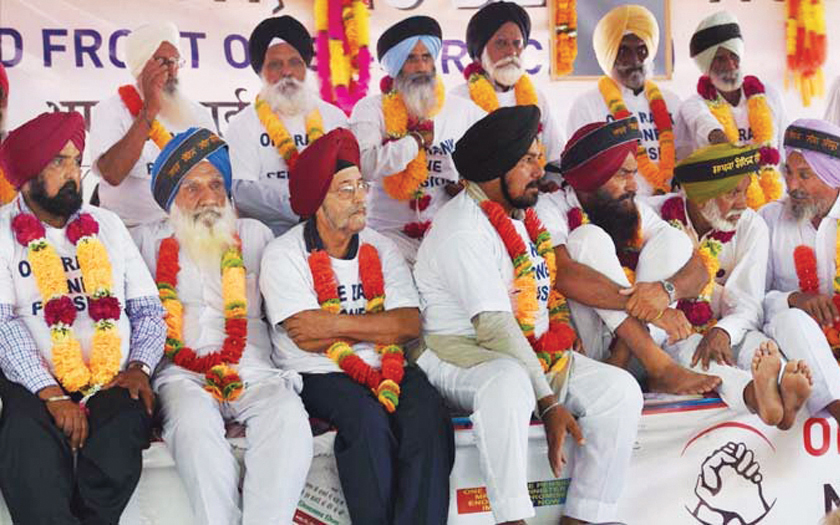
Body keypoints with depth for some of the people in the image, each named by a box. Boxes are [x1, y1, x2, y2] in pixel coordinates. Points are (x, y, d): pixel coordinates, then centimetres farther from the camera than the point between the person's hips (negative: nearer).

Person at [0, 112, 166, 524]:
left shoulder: (106, 226, 18)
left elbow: (148, 308, 15)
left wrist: (139, 367, -5)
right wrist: (52, 394, -18)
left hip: (114, 384, 2)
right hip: (36, 385, -2)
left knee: (113, 462, -30)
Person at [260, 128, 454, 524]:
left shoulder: (380, 250, 13)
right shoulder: (284, 255, 1)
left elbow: (409, 325, -2)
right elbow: (307, 338, -12)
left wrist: (337, 323, -10)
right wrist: (375, 324, -6)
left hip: (387, 369, 3)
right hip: (317, 376, -3)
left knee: (428, 414, -26)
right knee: (369, 419, -32)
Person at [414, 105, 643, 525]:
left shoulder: (524, 212, 13)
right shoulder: (463, 231, -16)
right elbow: (495, 327, -22)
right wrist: (549, 404, -25)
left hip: (532, 350, 9)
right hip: (459, 355, -8)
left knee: (620, 389, -9)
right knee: (510, 380, -41)